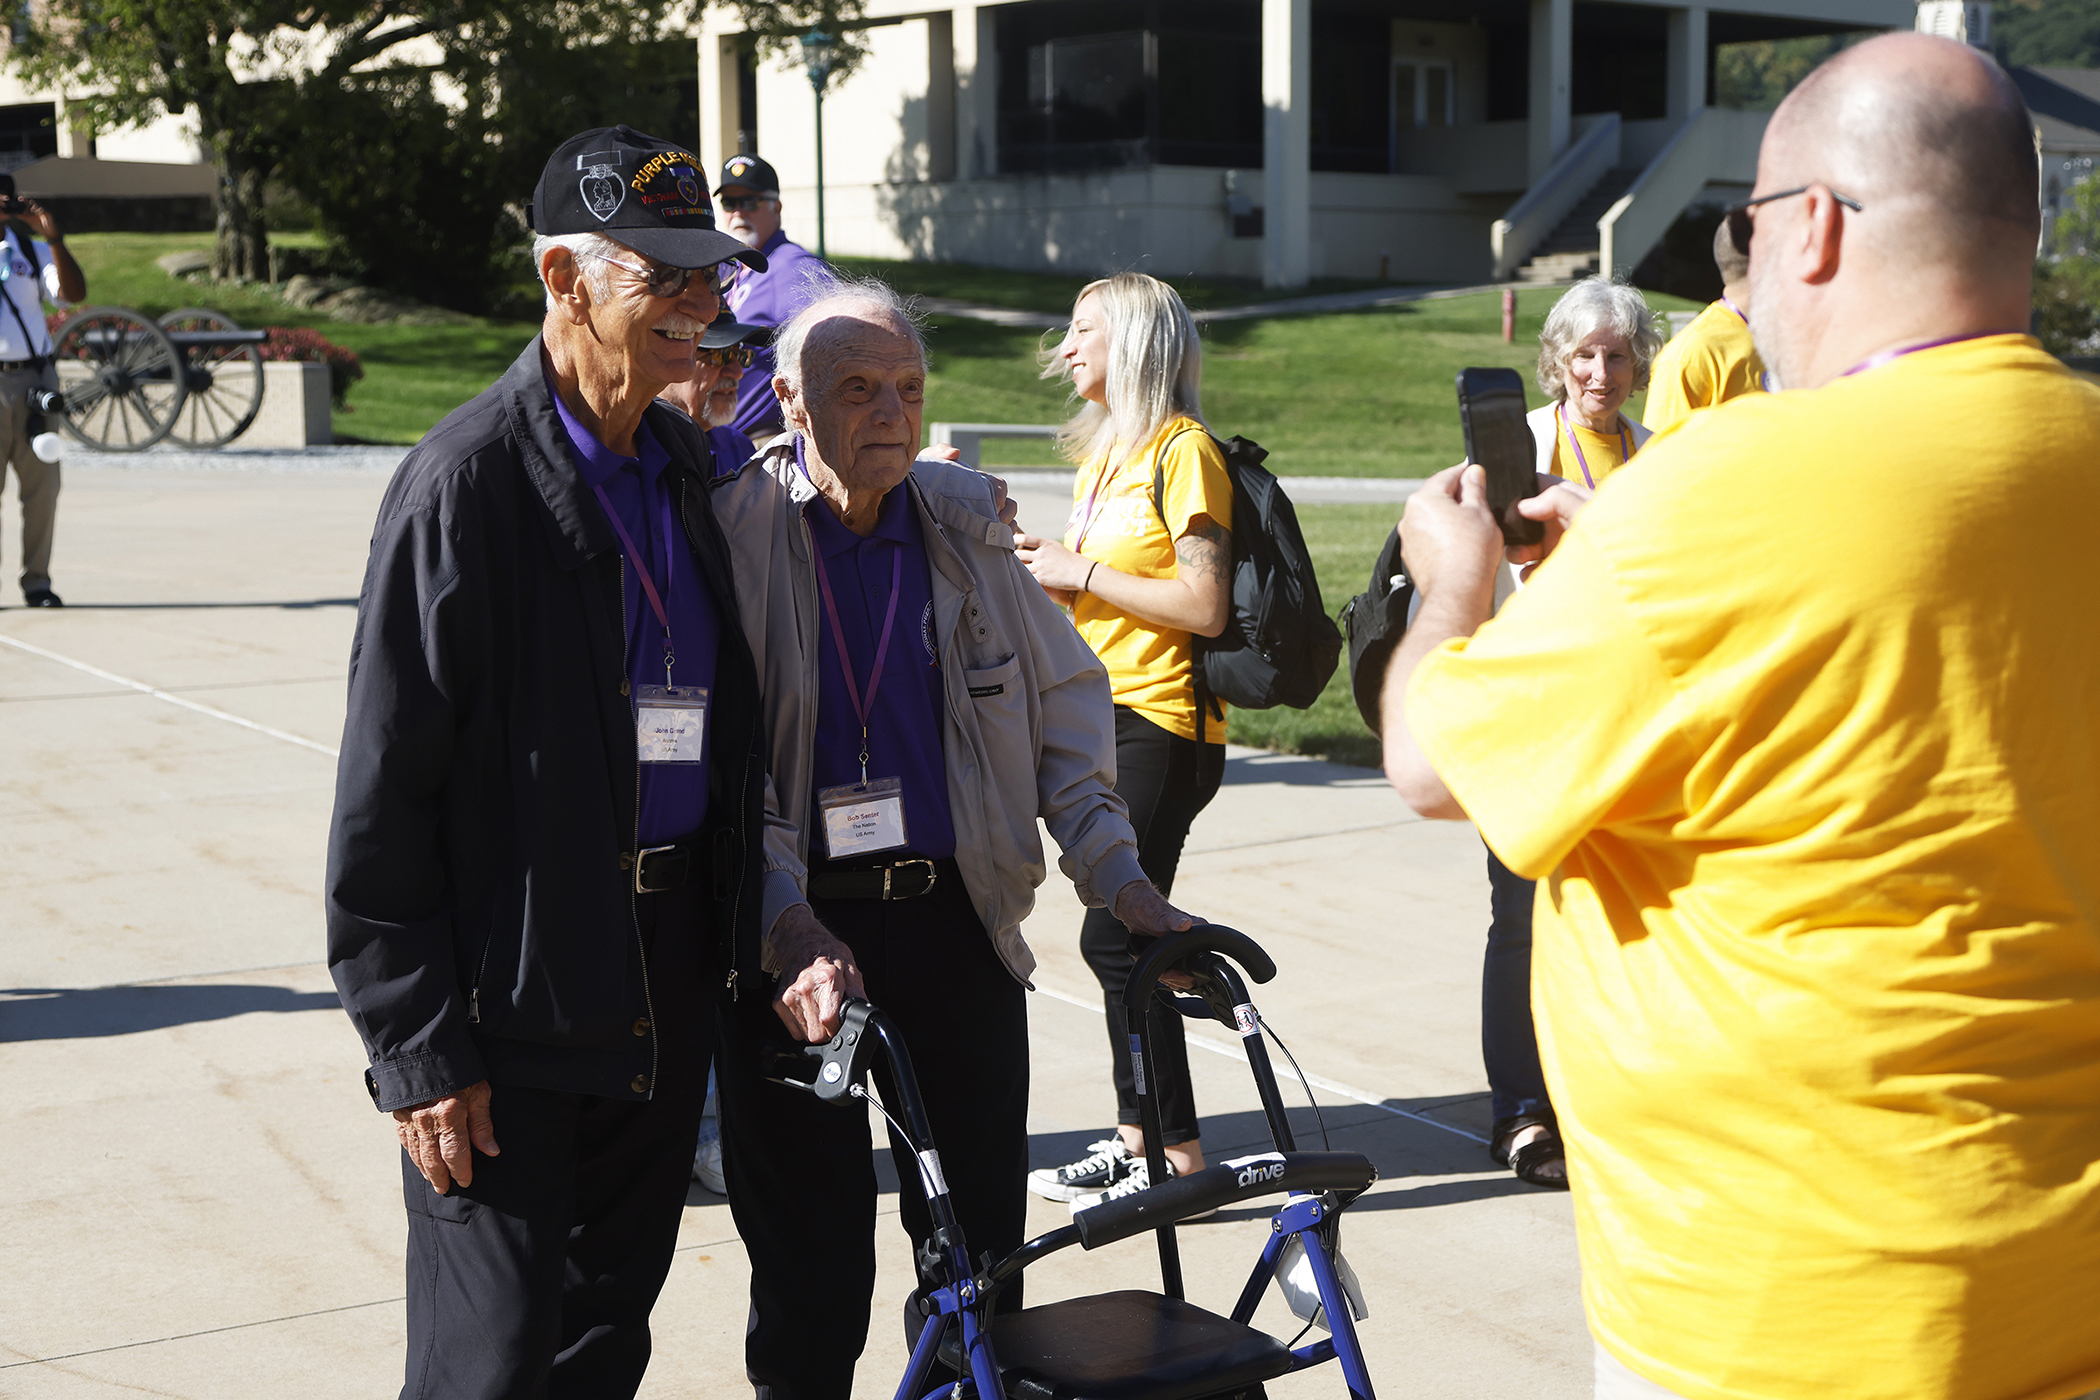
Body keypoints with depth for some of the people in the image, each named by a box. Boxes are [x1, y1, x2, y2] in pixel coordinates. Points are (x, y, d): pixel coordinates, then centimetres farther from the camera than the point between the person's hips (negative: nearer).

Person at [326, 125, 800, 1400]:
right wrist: (416, 1047, -15)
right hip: (517, 996, -7)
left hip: (672, 972, 7)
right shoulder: (469, 480, -14)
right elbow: (384, 790, -14)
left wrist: (757, 917, 12)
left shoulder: (687, 463, 8)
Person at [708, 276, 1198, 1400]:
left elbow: (1062, 698, 12)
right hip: (798, 937, -3)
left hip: (955, 919, 4)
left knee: (981, 1239, 10)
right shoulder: (732, 530, -7)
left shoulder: (966, 522, 6)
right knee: (811, 1274, 4)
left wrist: (1114, 873, 2)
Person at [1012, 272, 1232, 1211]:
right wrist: (1046, 569, 8)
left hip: (1162, 727, -9)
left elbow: (1204, 604, -18)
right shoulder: (1100, 455, 18)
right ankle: (1136, 1135, 19)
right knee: (1119, 935, 11)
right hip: (1101, 719, 9)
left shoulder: (1182, 450, -10)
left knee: (1115, 937, -10)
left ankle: (1181, 1156, -2)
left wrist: (1082, 573, -14)